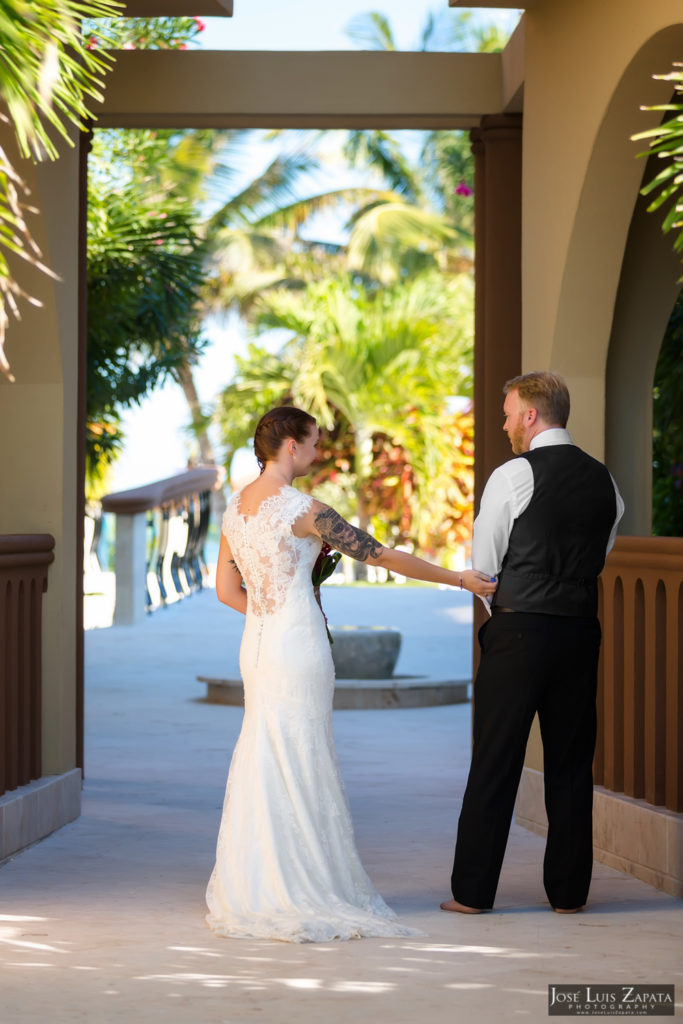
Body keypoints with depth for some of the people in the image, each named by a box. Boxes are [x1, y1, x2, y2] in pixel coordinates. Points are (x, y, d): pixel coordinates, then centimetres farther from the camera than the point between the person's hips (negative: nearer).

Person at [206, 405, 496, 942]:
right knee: (300, 765, 0)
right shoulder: (302, 509, -15)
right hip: (299, 646, -8)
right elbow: (379, 554, -12)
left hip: (257, 644, 8)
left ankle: (255, 891, 17)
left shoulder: (236, 505, 8)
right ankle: (299, 893, 5)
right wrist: (457, 579, -5)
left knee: (264, 765, 13)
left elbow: (227, 589, 13)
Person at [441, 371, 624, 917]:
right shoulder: (603, 480, 8)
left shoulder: (514, 476, -9)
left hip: (519, 630, -5)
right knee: (571, 764, 11)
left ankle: (474, 890, 5)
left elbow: (483, 564, -1)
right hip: (580, 628, 5)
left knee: (495, 763, 1)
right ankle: (569, 889, 14)